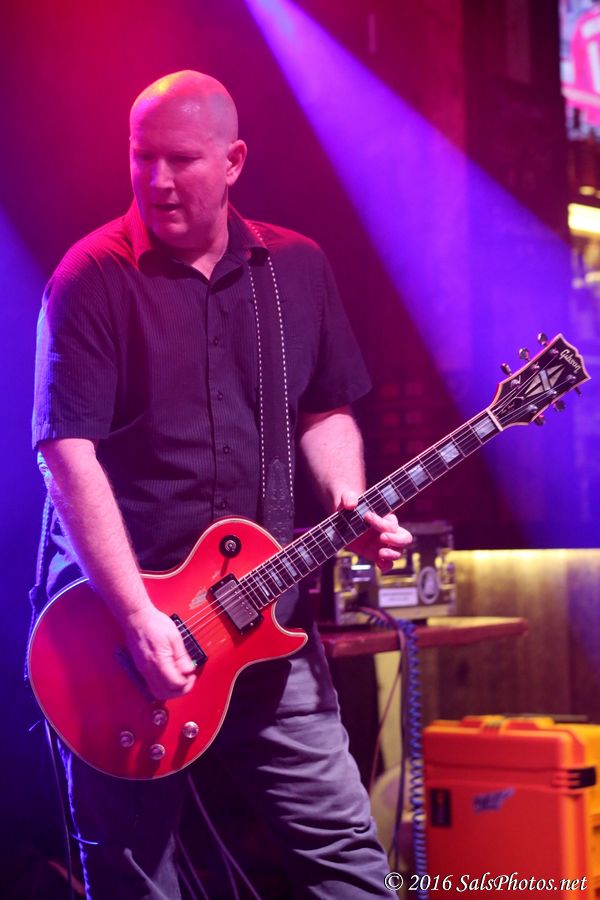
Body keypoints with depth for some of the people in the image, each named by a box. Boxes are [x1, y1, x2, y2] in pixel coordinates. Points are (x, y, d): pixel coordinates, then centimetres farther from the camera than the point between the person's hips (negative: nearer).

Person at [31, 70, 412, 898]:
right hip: (114, 617, -4)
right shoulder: (94, 279, -8)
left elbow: (326, 410, 18)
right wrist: (137, 619, -21)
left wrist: (349, 505, -3)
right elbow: (67, 451, -15)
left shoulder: (298, 269, 8)